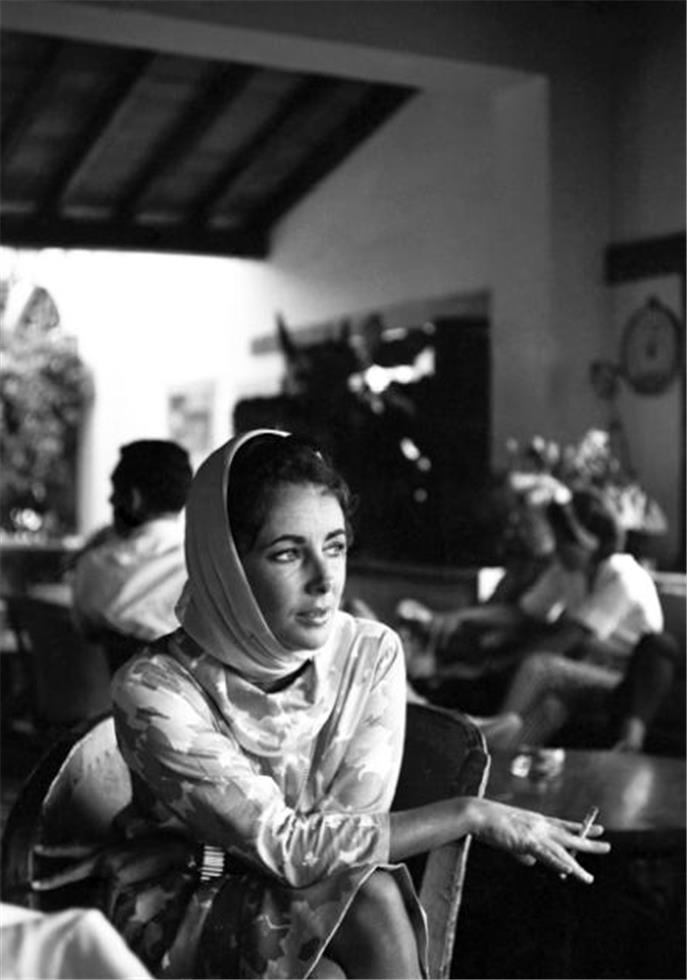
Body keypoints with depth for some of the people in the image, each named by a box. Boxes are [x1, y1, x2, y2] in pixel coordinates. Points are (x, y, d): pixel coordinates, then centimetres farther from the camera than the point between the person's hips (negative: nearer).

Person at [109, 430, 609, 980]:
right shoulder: (154, 690, -19)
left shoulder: (372, 654, -7)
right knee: (372, 900, -29)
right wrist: (472, 815, -24)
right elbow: (285, 846, -24)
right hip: (180, 921, -3)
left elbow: (351, 819, -13)